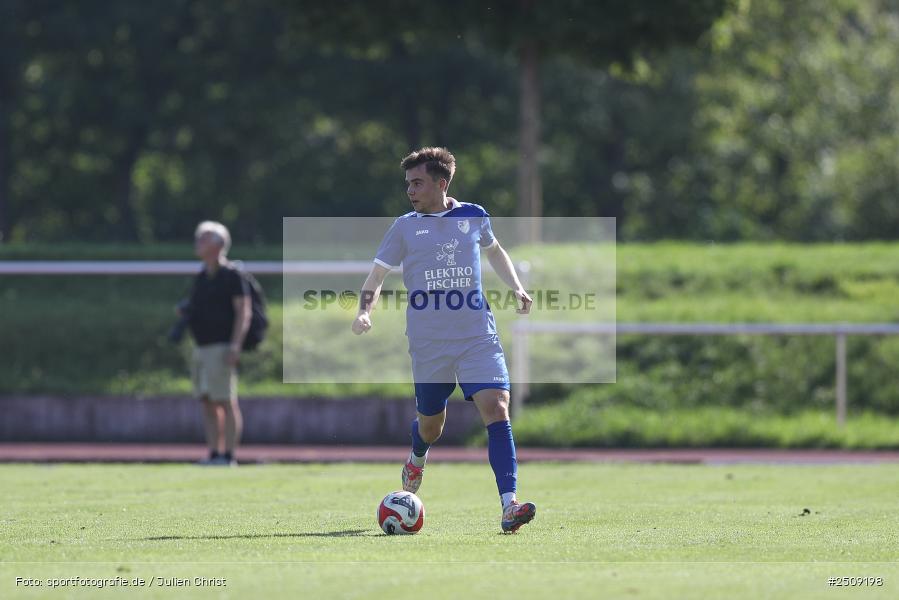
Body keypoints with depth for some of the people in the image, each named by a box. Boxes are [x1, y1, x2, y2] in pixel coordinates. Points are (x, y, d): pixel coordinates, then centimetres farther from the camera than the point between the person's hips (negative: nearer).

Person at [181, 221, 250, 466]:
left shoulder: (231, 275, -8)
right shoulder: (201, 278, 16)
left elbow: (244, 311, -12)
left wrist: (235, 345, -19)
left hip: (221, 348, -8)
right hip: (201, 349, 9)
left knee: (226, 402, -8)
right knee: (208, 404, 8)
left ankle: (229, 456, -9)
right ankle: (214, 454, 10)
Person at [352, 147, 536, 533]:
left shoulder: (474, 216, 5)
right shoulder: (405, 227, 2)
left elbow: (494, 251, 26)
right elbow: (377, 276, 6)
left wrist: (516, 287, 12)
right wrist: (365, 311, -13)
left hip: (478, 337, 0)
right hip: (428, 343, 0)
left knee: (496, 409, -18)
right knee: (431, 423, 11)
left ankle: (508, 506, -24)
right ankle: (417, 460, 51)